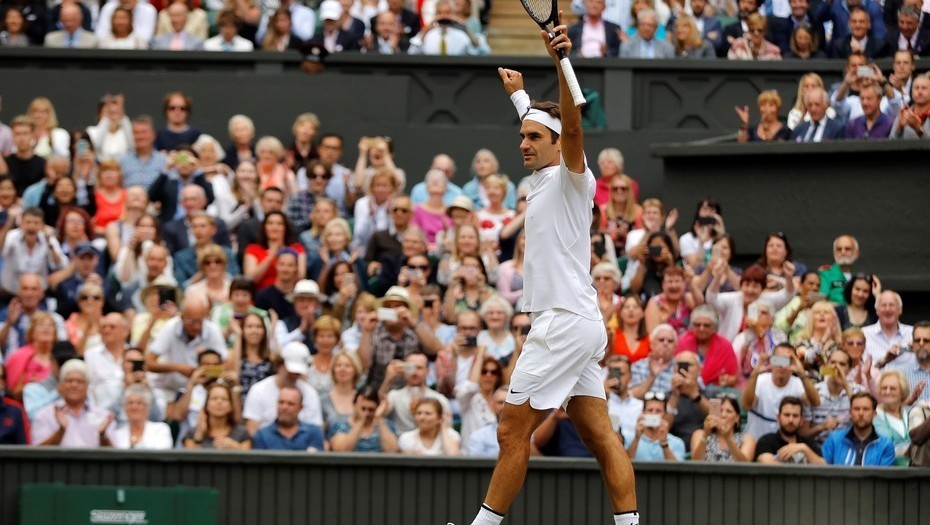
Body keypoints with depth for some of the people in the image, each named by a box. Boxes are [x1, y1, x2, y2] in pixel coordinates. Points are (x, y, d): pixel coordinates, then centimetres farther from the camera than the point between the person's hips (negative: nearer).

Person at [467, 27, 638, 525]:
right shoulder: (544, 177, 17)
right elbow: (539, 127, 39)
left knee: (513, 432, -7)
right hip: (579, 326, 10)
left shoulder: (570, 177, -8)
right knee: (600, 437, 3)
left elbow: (571, 128, -28)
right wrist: (518, 94, 53)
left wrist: (561, 62, -40)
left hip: (566, 323, -10)